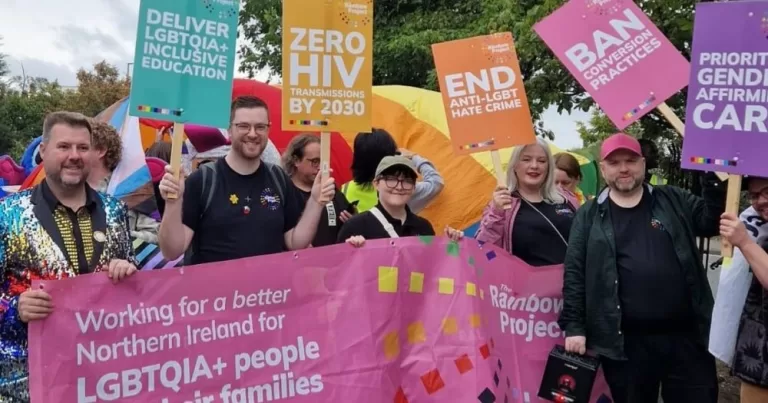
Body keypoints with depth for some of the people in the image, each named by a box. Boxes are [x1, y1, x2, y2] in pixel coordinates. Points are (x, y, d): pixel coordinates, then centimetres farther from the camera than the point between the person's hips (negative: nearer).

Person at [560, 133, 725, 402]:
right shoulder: (589, 215, 3)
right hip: (625, 342, -1)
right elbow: (574, 274, 1)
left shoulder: (673, 200, 9)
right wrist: (574, 326, -5)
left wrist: (716, 181, -13)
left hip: (687, 336, 2)